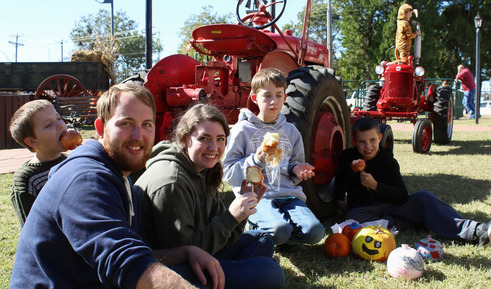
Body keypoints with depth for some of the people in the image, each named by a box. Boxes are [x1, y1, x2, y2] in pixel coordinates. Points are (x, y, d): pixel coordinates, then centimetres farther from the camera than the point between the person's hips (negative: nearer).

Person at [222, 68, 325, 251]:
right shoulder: (243, 129, 2)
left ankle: (283, 238, 7)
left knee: (314, 231, -23)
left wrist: (296, 170, 0)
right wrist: (256, 160, -17)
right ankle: (256, 229, 3)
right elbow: (228, 172, -2)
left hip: (288, 194, 4)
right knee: (280, 230, -32)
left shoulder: (291, 131, 16)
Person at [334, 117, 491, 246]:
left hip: (389, 205, 0)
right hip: (363, 210, 0)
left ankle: (474, 230, -34)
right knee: (353, 217, -38)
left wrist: (375, 185, -26)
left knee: (423, 197, -25)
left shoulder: (388, 161, -5)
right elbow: (340, 178, 23)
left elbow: (403, 196, -15)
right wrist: (340, 199, 11)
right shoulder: (347, 157, -1)